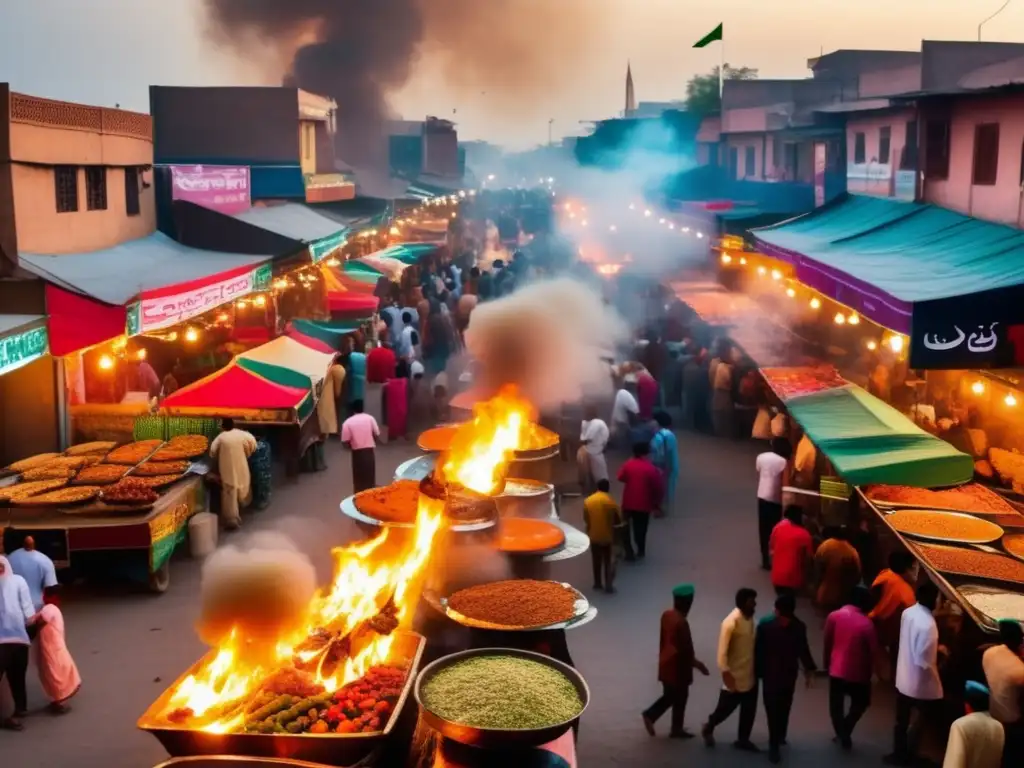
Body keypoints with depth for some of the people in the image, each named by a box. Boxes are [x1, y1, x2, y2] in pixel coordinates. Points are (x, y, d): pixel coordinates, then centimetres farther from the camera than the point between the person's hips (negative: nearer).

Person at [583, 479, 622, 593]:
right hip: (608, 536, -3)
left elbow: (586, 519, 4)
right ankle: (609, 586, 8)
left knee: (596, 561, 17)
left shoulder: (588, 501, -4)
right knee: (609, 562, 8)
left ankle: (597, 583, 26)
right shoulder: (611, 501, -12)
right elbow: (618, 520, -5)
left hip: (594, 536, 3)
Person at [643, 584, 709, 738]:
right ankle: (677, 729, 22)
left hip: (667, 663, 8)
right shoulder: (681, 622, -27)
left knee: (670, 695, 22)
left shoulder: (667, 615, -1)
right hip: (678, 665, -8)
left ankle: (650, 715, 14)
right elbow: (685, 648, -23)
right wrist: (697, 663, -11)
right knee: (679, 698, 9)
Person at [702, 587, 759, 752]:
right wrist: (726, 675, -26)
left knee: (749, 709, 14)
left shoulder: (750, 618, -1)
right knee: (726, 707, 8)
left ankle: (743, 739, 30)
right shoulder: (731, 622, -25)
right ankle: (708, 728, 33)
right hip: (735, 676, -7)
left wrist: (757, 667, 14)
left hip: (750, 674, 7)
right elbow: (722, 652, -24)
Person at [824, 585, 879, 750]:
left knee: (836, 705, 19)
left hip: (836, 669, 2)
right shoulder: (866, 624, -17)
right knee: (861, 703, 21)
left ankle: (841, 734, 23)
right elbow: (872, 650, -9)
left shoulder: (834, 616, -9)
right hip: (857, 672, -2)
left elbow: (827, 642, 1)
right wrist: (869, 671, 6)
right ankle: (845, 732, 13)